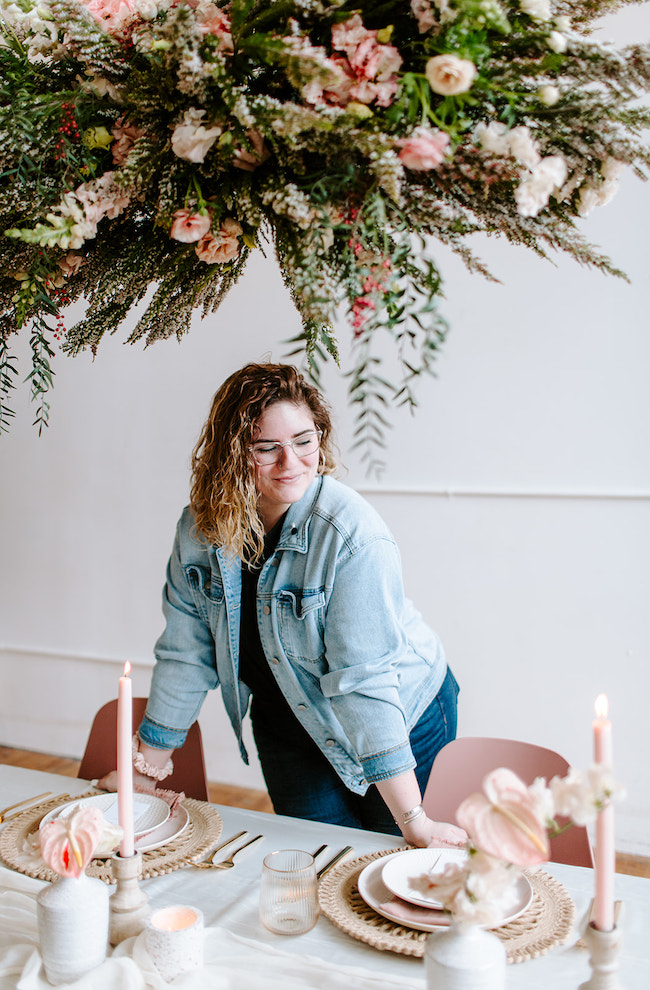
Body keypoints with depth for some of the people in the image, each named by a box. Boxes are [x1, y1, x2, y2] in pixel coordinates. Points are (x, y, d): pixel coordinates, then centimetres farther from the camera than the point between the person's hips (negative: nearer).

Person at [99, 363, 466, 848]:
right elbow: (186, 653, -4)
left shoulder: (351, 534, -30)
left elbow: (363, 679, -31)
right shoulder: (201, 526, -14)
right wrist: (148, 763, 3)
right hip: (289, 725, 4)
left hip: (400, 717, -3)